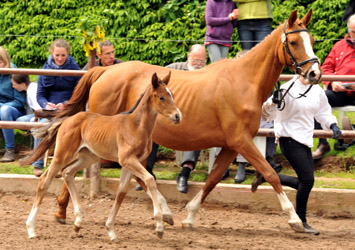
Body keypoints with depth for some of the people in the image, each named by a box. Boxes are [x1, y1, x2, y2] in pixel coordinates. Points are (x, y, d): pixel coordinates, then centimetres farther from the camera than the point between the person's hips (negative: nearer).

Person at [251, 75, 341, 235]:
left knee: (304, 182, 8)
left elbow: (323, 113, 23)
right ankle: (301, 221, 1)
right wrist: (272, 102, -33)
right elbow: (268, 114, -12)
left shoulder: (317, 91, 7)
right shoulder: (288, 90, -13)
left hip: (305, 141, 8)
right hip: (289, 139, -8)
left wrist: (332, 126, 6)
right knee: (307, 179, -13)